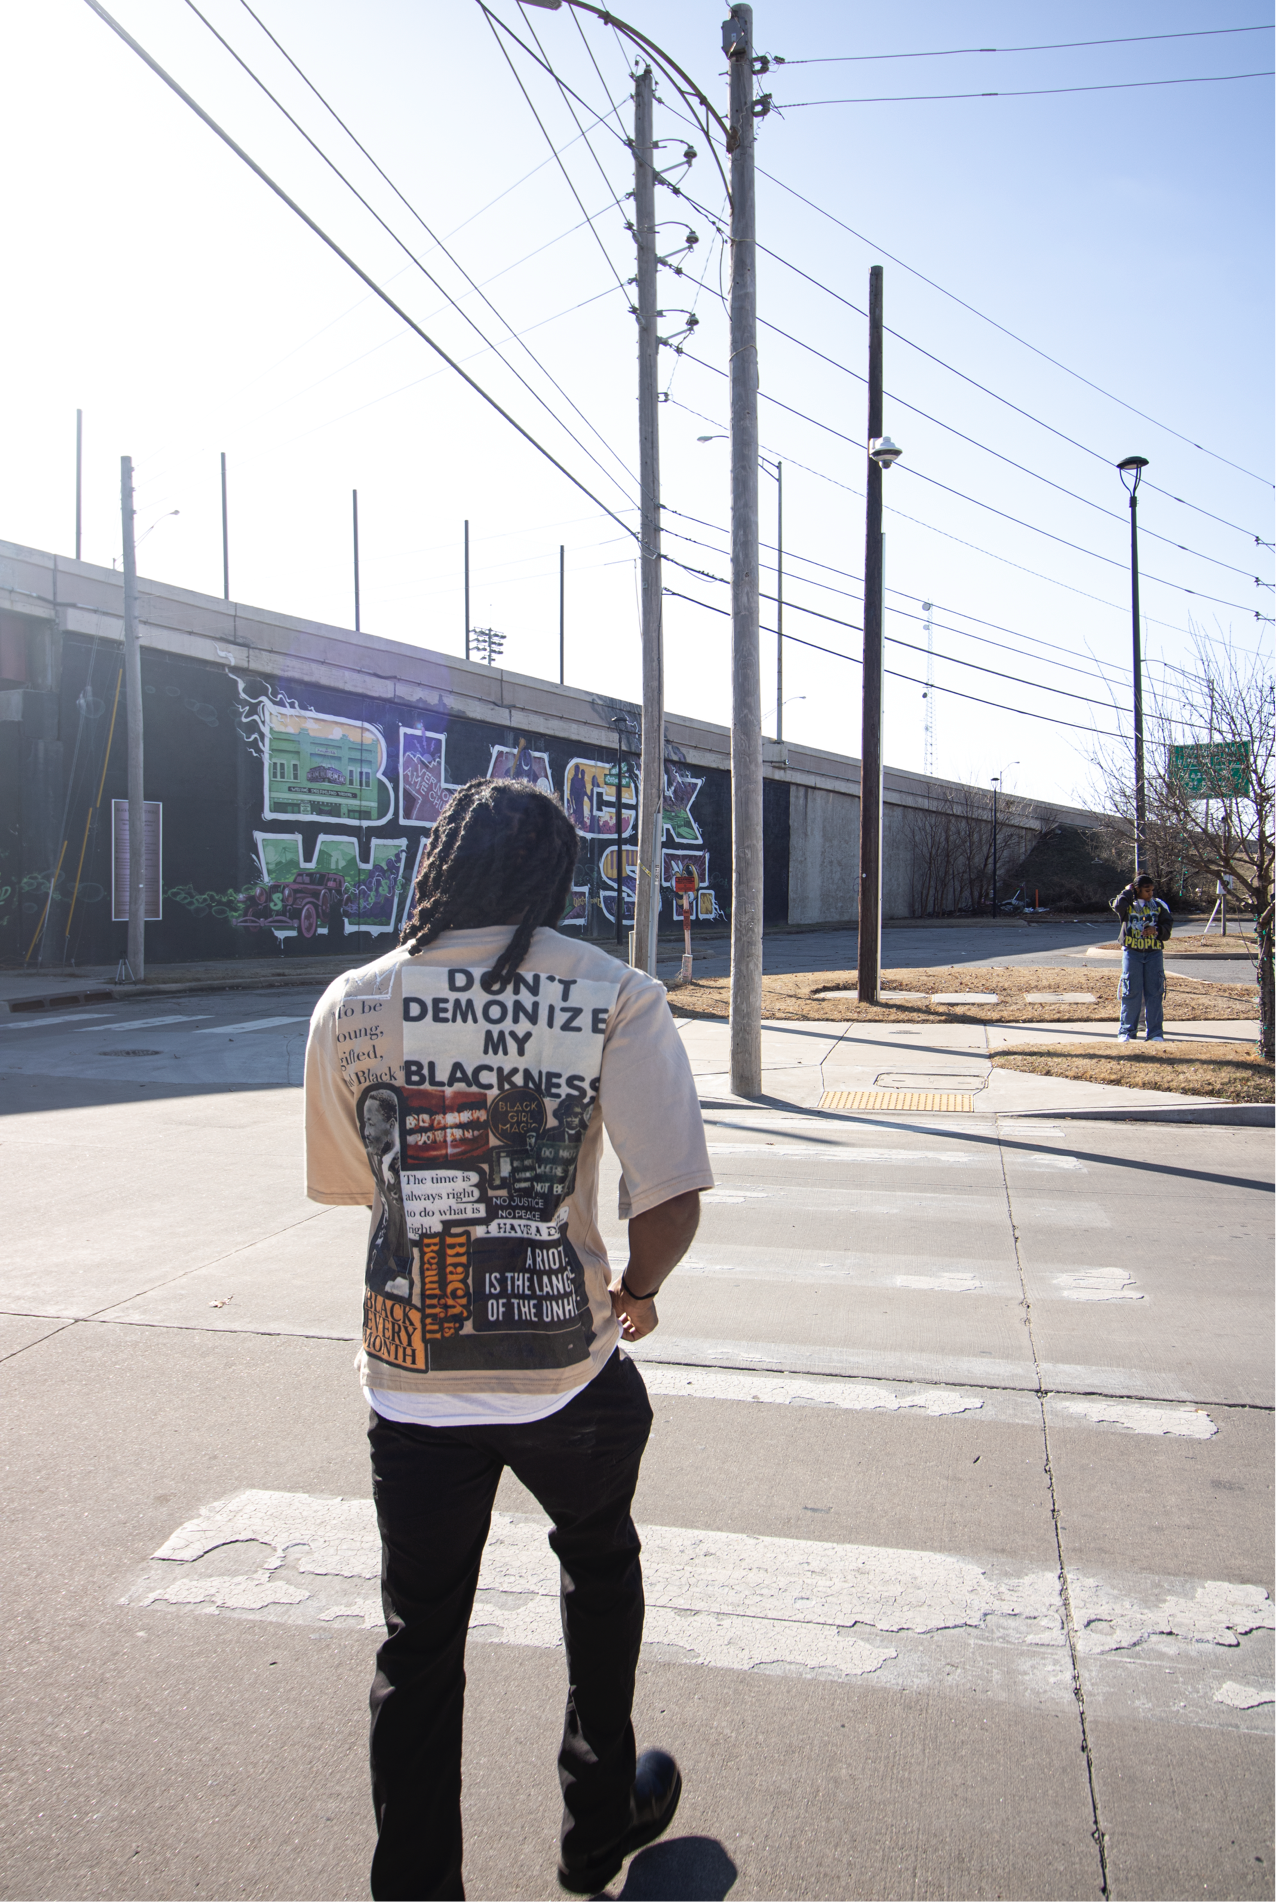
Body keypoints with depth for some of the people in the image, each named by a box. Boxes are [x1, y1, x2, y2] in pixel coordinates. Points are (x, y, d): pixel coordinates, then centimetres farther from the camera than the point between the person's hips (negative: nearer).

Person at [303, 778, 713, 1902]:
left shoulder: (350, 1006, -4)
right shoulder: (616, 999, -12)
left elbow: (348, 1180, 8)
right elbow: (673, 1195, -17)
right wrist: (638, 1291, 3)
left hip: (410, 1380, 1)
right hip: (570, 1373, -1)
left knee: (418, 1648, 18)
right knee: (601, 1575, 27)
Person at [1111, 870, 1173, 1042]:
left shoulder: (1158, 905, 8)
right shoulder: (1128, 904, 1)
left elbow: (1168, 924, 9)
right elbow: (1118, 905, -22)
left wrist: (1157, 930, -10)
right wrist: (1128, 892, -8)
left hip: (1154, 953, 2)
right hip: (1132, 952, -2)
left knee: (1154, 993, 1)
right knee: (1130, 993, 1)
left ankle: (1155, 1033, 6)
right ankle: (1126, 1031, 8)